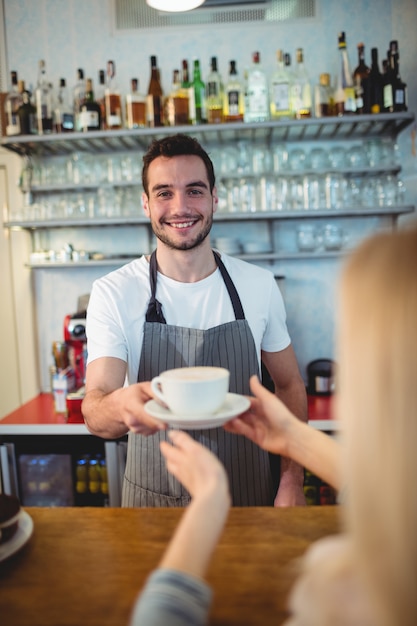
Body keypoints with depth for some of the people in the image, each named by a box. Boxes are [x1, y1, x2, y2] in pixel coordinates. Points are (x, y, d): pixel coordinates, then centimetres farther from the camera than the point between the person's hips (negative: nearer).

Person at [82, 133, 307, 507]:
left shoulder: (260, 285, -8)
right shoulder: (112, 293, -14)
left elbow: (289, 385, 2)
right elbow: (94, 413, -20)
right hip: (153, 501, -1)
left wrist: (292, 480, -6)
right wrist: (121, 407, -43)